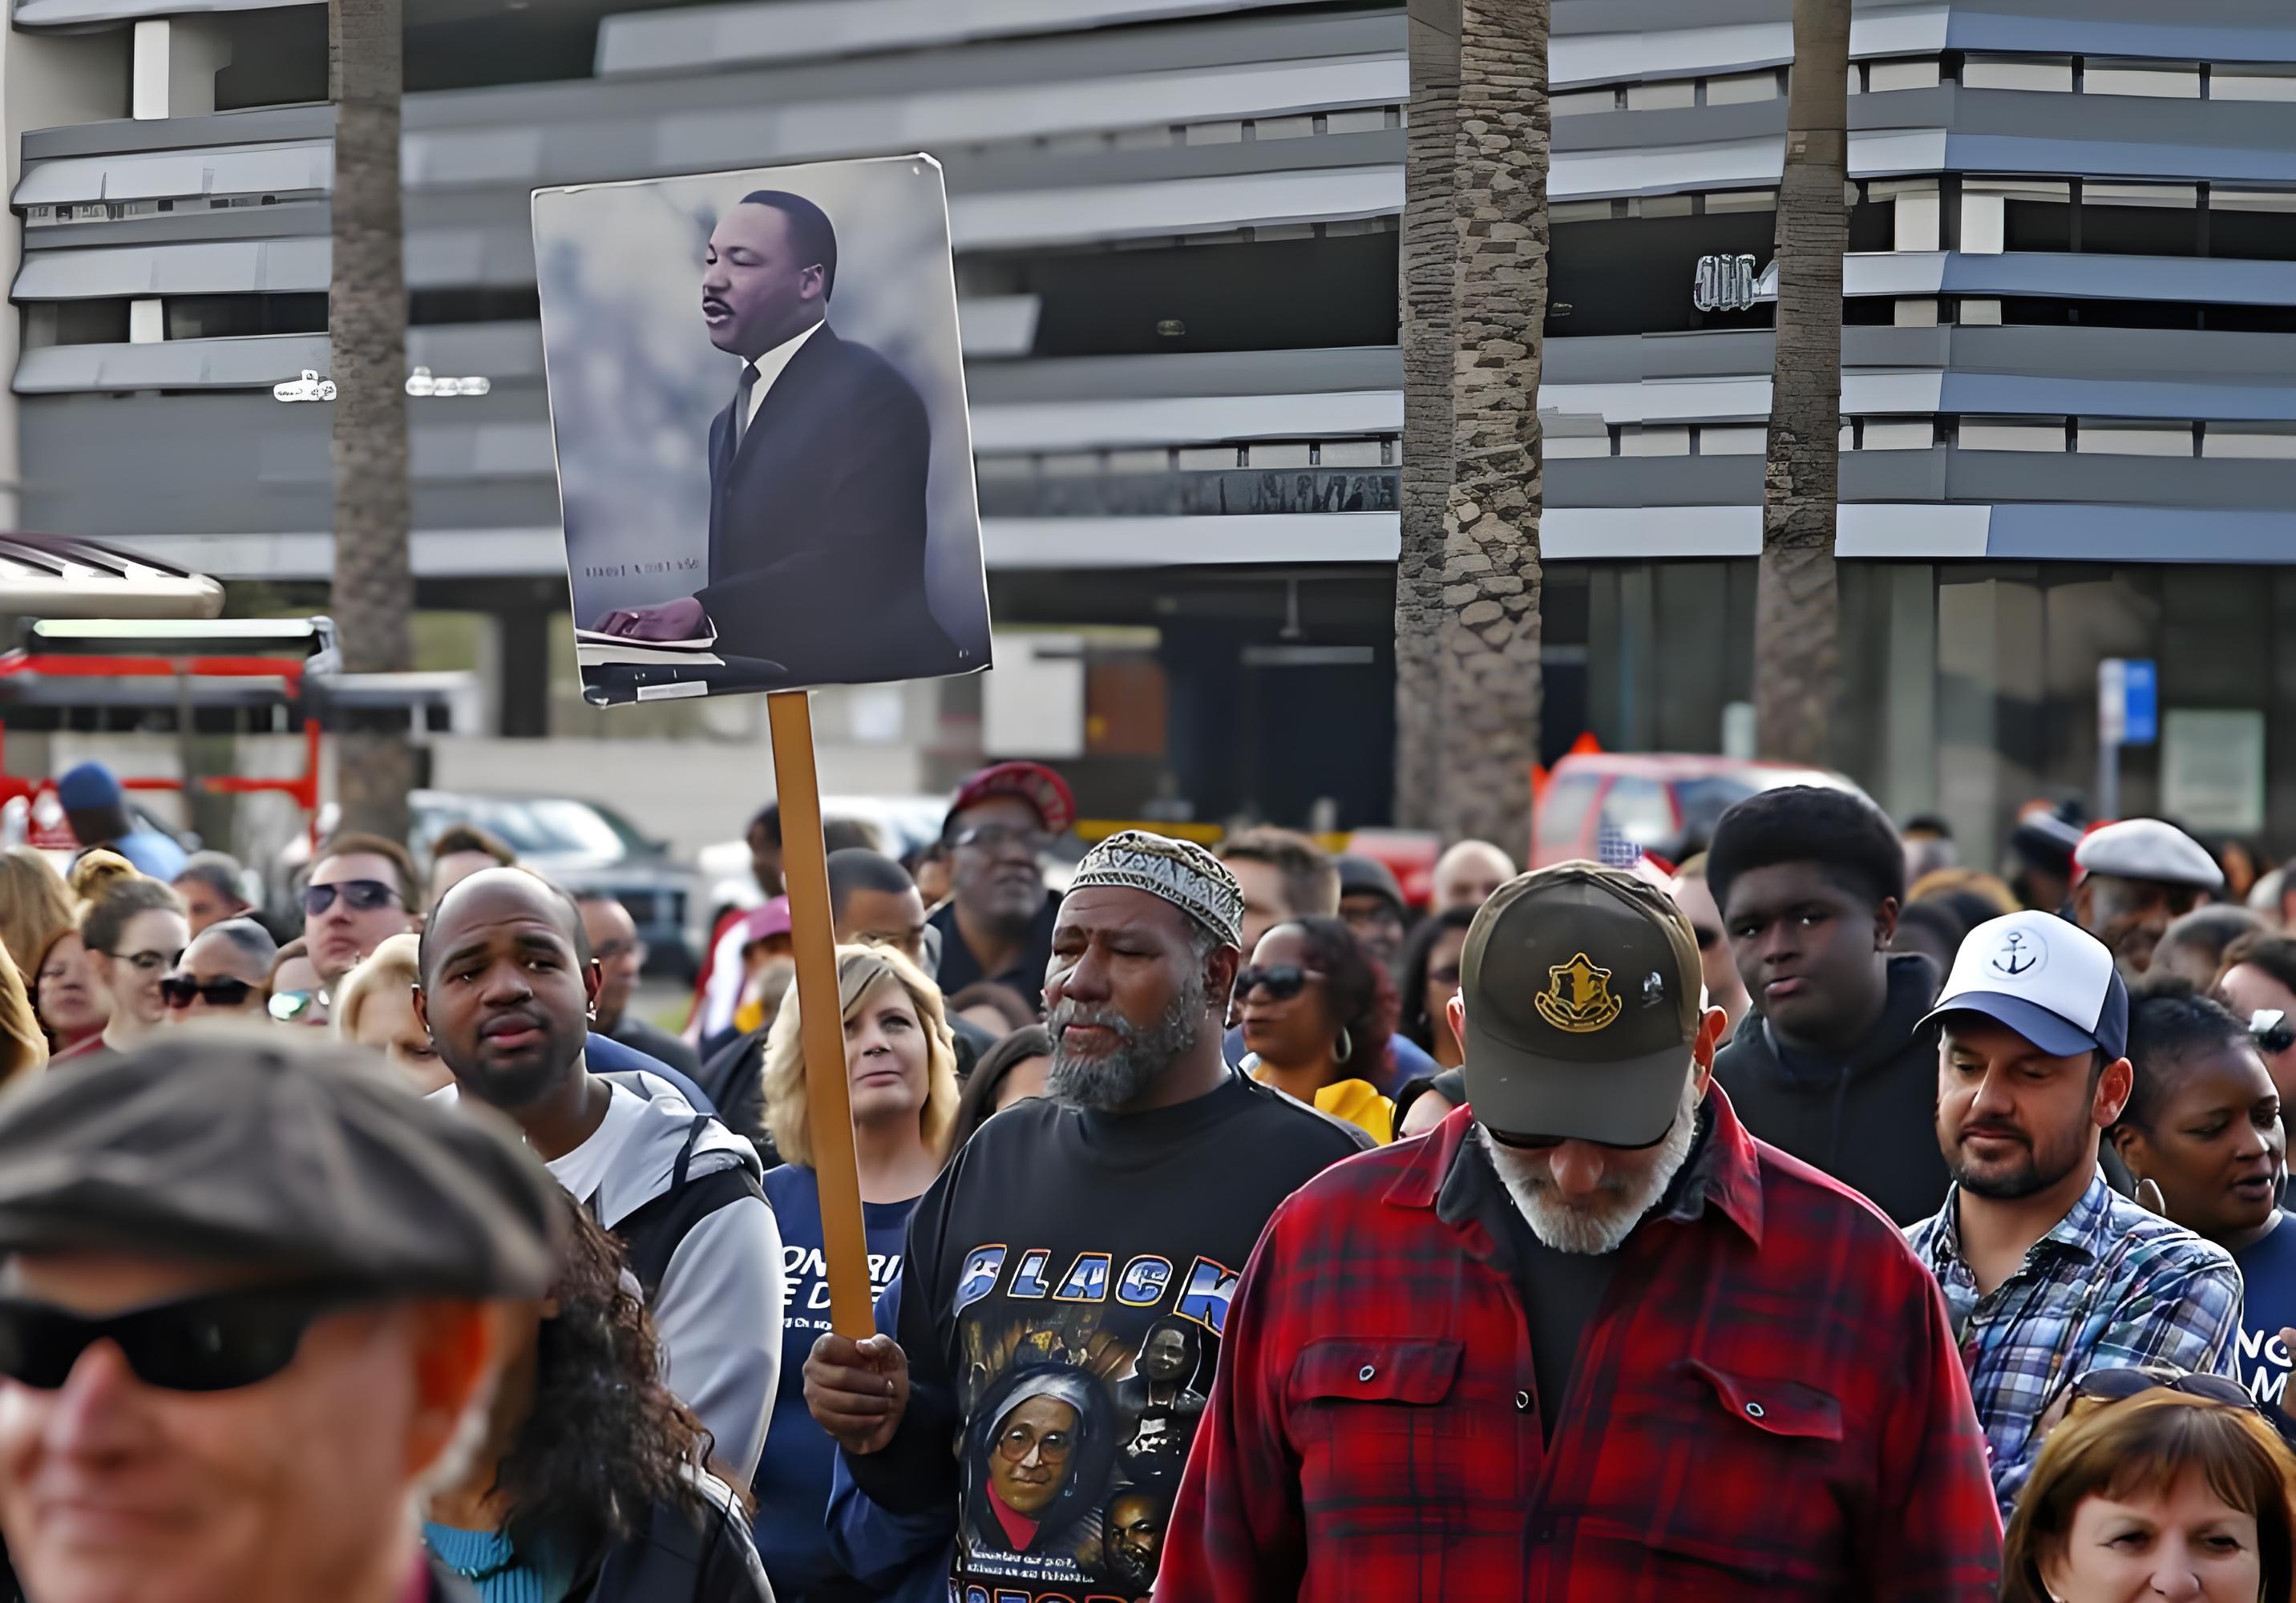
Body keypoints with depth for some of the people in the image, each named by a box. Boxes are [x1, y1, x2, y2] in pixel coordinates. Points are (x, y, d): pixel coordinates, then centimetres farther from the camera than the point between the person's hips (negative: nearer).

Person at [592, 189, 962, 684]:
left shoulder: (870, 392, -8)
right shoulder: (732, 421, 21)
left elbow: (853, 564, -19)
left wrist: (701, 611, -25)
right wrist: (662, 623, -4)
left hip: (865, 679, -8)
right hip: (770, 683, 8)